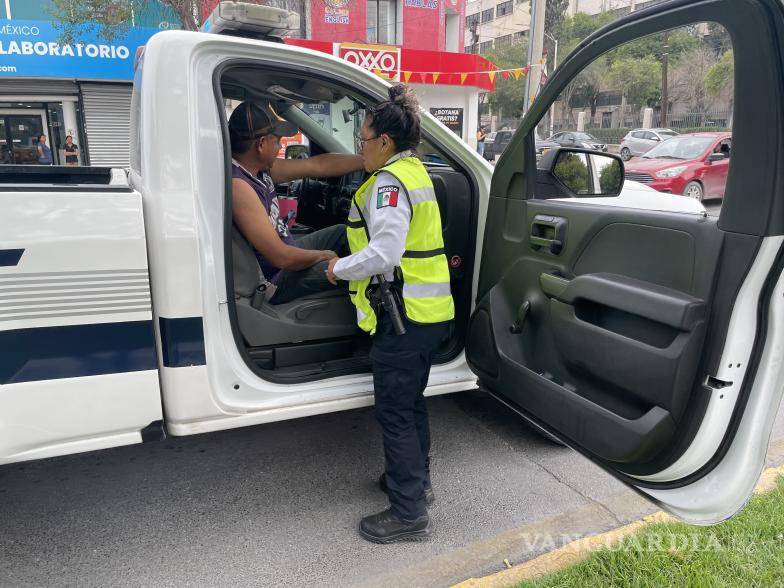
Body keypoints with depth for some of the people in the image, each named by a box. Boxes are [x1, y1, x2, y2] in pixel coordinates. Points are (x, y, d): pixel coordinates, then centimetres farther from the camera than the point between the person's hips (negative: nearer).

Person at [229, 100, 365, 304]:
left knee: (341, 232, 18)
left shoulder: (260, 167, -1)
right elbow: (282, 257, -30)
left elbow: (318, 165, 5)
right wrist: (323, 255, -12)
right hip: (274, 280, -10)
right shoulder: (237, 184, -29)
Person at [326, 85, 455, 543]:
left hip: (403, 315, -10)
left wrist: (339, 269, -10)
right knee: (411, 403, 23)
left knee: (395, 413, 1)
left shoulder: (390, 180, -15)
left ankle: (409, 513, 14)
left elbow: (384, 252, -25)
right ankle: (416, 480, 40)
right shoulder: (415, 171, 16)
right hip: (432, 310, 10)